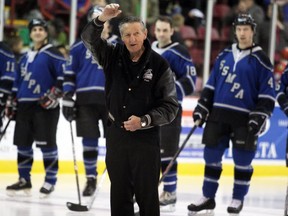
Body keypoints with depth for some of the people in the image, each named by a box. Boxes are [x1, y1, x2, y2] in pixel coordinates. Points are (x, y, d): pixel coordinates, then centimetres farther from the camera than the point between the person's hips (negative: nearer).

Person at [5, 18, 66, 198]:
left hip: (45, 105, -7)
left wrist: (54, 94, -18)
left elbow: (63, 76, -10)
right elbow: (18, 82, 24)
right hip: (25, 105, 7)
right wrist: (12, 103, 20)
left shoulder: (53, 54, -2)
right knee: (23, 143, 7)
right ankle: (24, 180, 16)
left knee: (46, 143, -7)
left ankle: (50, 181, 0)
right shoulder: (25, 58, 20)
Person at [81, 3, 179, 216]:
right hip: (116, 137, 4)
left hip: (146, 140, -4)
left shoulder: (159, 65, -8)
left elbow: (170, 106, -7)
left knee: (147, 196, 0)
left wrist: (143, 121, -19)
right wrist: (102, 19, -22)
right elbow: (89, 38, -5)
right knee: (119, 194, 11)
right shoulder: (113, 56, 4)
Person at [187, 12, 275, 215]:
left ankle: (238, 199, 13)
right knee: (211, 156, 6)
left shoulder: (260, 60, -3)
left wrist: (260, 116, -13)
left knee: (242, 159, 0)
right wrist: (202, 108, 9)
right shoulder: (224, 56, 12)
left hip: (244, 119, -4)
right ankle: (208, 197, 15)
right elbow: (211, 85, 16)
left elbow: (268, 92, -5)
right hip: (218, 114, 5)